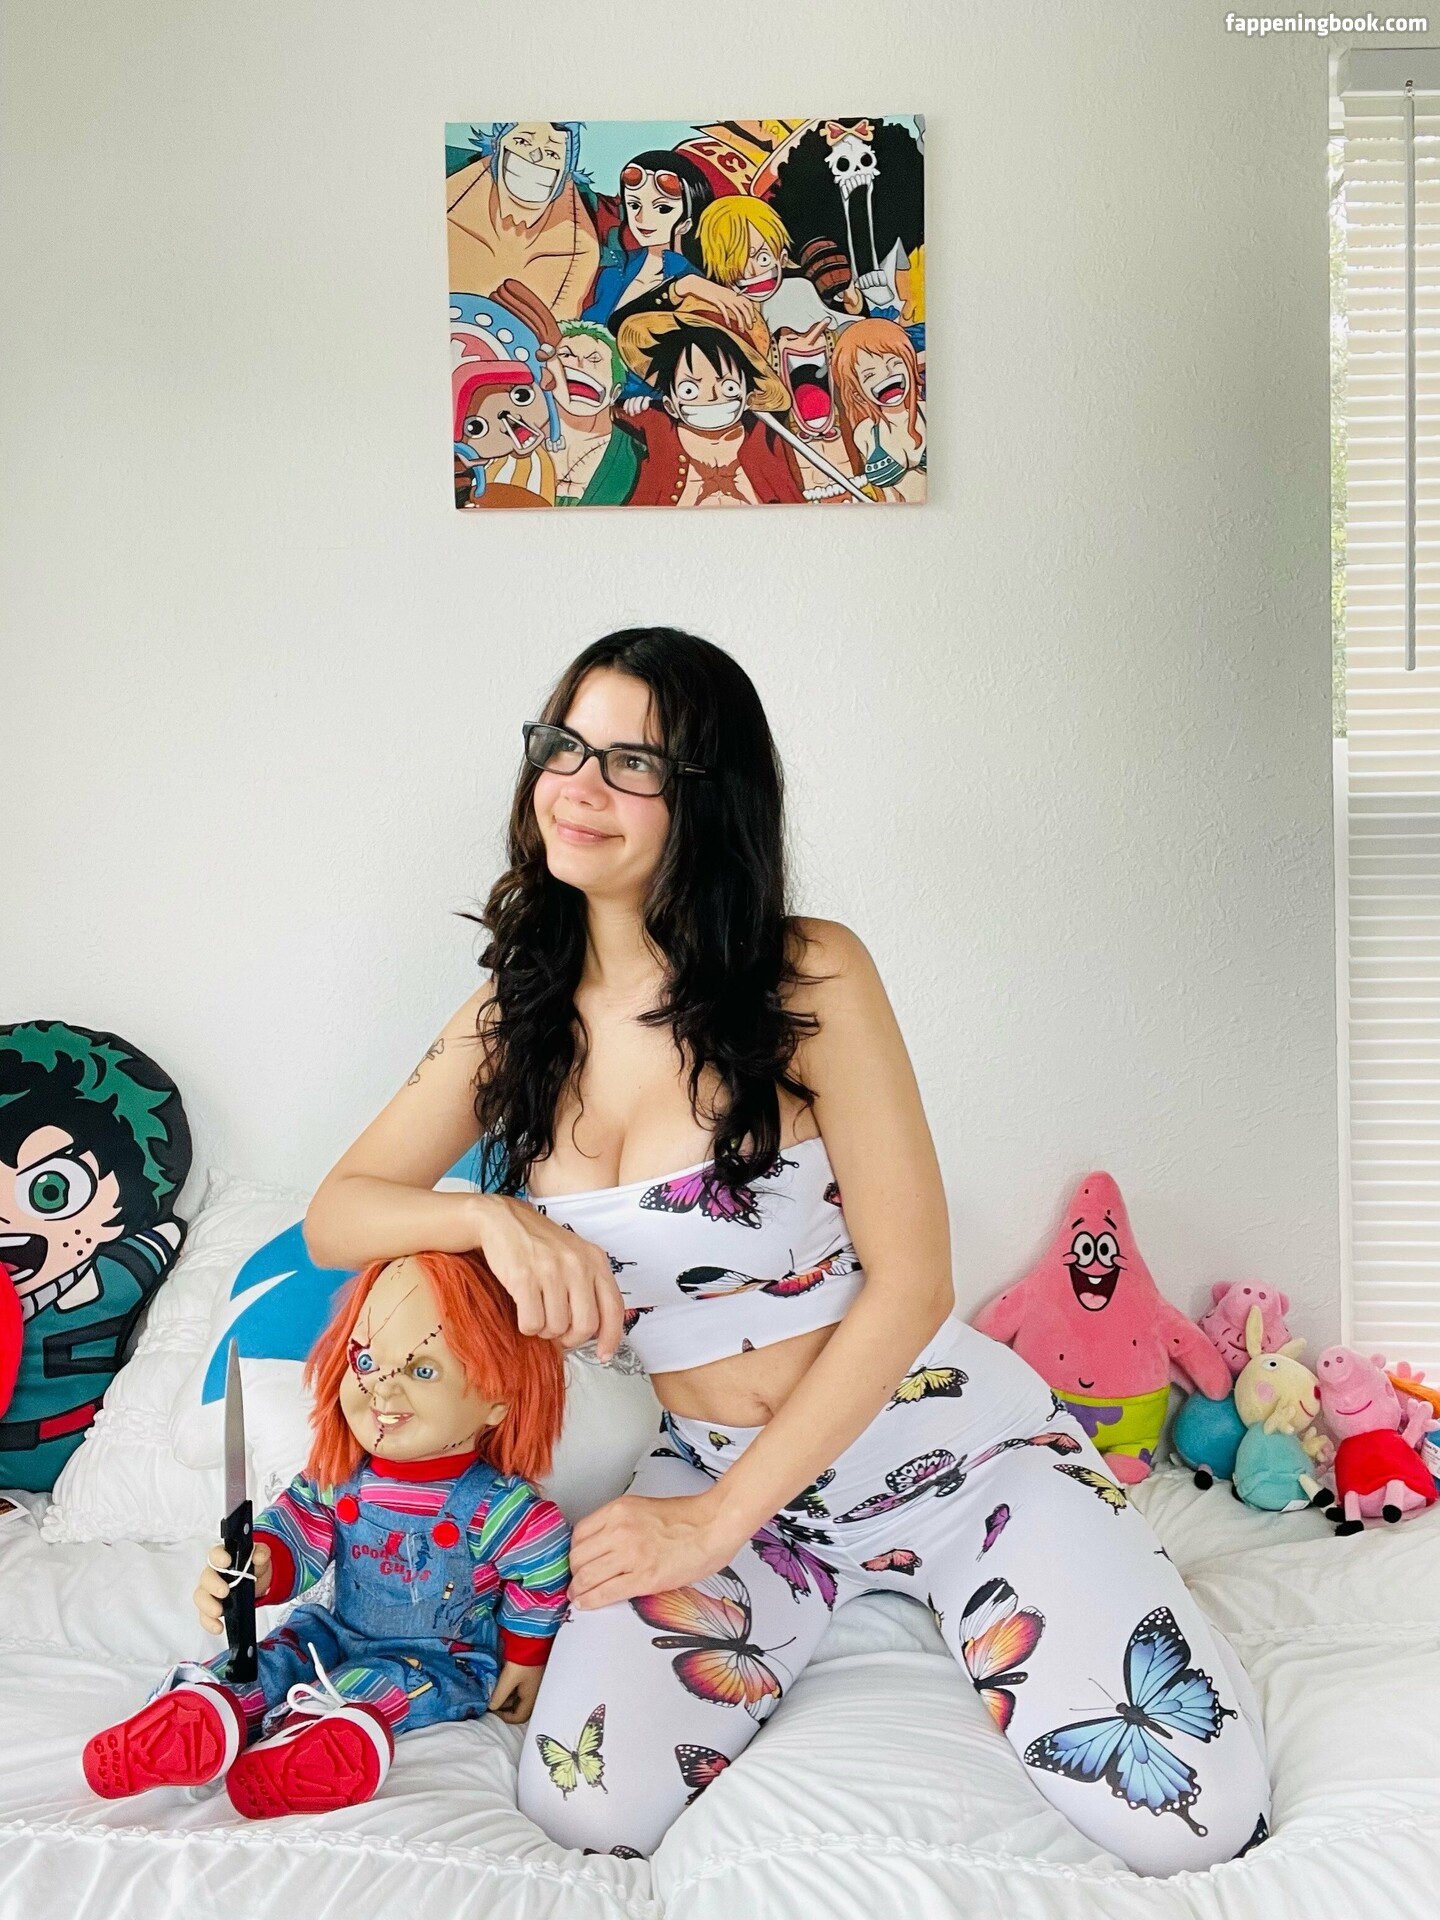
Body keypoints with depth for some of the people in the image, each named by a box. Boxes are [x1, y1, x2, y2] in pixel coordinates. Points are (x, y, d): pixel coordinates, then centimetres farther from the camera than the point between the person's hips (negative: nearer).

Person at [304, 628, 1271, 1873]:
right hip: (715, 1474, 4)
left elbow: (910, 1280, -15)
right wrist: (492, 1219, -21)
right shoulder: (514, 1019, 1)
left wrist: (718, 1522, -16)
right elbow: (335, 1214, 3)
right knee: (584, 1809, -18)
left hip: (940, 1442, -3)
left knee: (1191, 1817, -17)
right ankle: (826, 1598, 10)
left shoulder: (812, 977, -14)